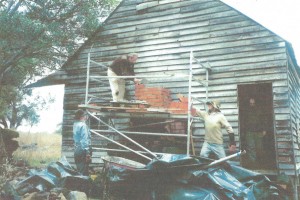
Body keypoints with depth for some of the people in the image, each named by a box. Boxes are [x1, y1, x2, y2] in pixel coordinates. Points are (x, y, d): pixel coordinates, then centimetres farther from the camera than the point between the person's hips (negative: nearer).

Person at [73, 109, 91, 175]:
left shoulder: (75, 124, 10)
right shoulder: (83, 125, -16)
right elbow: (84, 140, -21)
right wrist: (88, 153, -21)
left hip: (77, 151, 9)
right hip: (82, 152, -9)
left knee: (79, 171, 16)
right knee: (84, 173, -4)